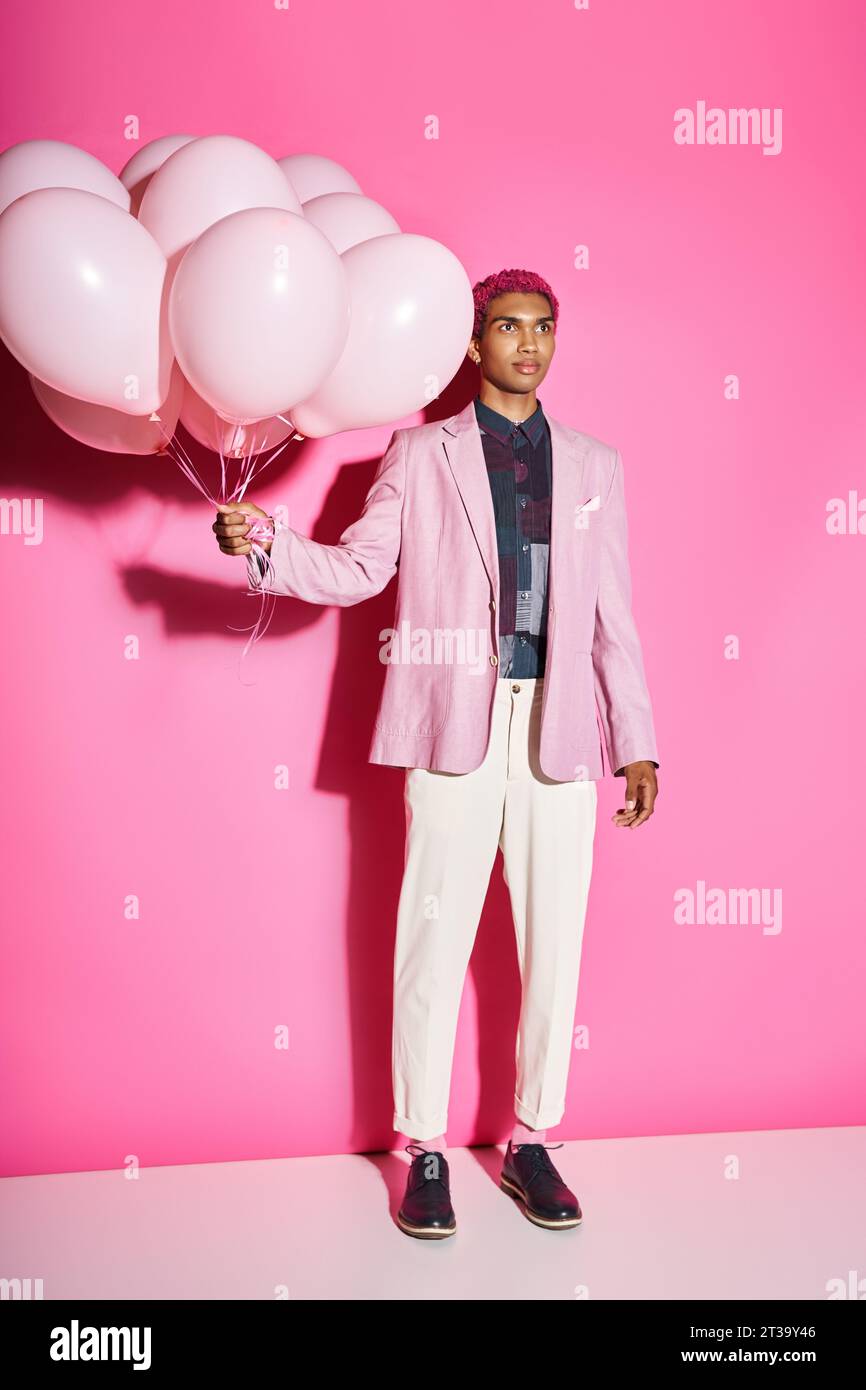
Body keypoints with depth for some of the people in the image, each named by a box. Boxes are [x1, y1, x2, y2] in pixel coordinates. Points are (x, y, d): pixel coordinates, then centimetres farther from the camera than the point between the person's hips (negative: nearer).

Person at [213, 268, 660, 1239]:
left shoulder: (594, 464, 14)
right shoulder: (420, 455, 8)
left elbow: (613, 612, 11)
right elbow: (357, 570, 3)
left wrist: (635, 741, 7)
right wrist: (263, 545, -15)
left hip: (561, 730, 3)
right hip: (455, 725, -2)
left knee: (555, 942, 7)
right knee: (434, 939, 1)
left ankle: (531, 1142, 24)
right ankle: (425, 1151, 16)